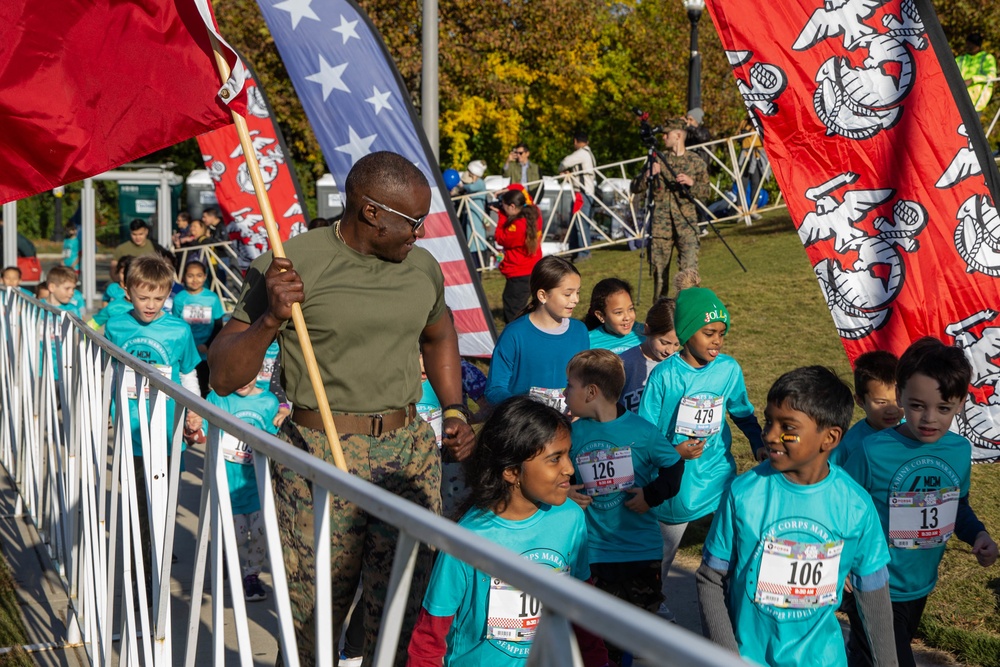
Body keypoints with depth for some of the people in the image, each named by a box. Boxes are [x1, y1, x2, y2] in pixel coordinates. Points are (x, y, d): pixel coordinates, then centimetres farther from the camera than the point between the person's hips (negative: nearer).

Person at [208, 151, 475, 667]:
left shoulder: (422, 267, 9)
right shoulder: (294, 263, -8)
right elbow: (223, 376, -7)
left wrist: (455, 412, 20)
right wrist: (269, 319, -22)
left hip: (411, 452, 5)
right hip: (320, 458, -5)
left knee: (403, 619, 6)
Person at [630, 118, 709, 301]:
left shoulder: (695, 161, 5)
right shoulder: (657, 160, 9)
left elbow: (705, 191, 5)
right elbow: (634, 188, 7)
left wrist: (691, 183, -14)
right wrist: (648, 175, -11)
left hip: (686, 222, -2)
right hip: (661, 222, 2)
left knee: (689, 268, -13)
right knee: (659, 267, 5)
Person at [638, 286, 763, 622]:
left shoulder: (729, 369, -7)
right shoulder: (664, 375, -16)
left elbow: (743, 413, 10)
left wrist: (759, 444, -6)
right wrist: (674, 451, -26)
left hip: (720, 475, 2)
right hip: (675, 480, -2)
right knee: (663, 548, 18)